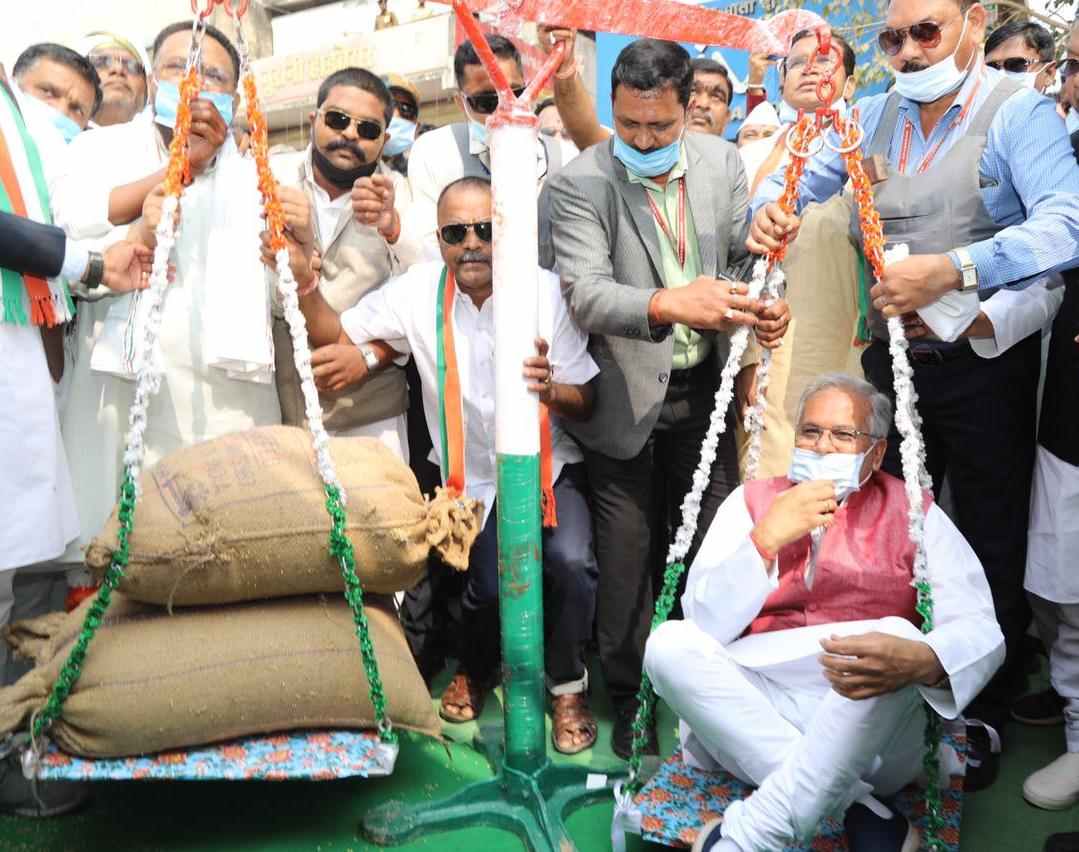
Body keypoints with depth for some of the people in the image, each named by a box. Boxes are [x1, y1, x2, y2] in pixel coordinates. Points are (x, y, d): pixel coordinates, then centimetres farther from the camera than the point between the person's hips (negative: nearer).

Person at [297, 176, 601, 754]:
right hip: (469, 475, 1)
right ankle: (475, 668, 24)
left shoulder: (547, 291, -11)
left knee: (572, 561, -26)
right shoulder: (417, 293, -6)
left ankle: (567, 684, 6)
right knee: (490, 584, -17)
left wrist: (551, 390, -31)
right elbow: (335, 339, 0)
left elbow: (584, 406, -8)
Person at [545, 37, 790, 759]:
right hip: (626, 401, -3)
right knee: (628, 556, 8)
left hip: (706, 393, 4)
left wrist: (766, 303, -16)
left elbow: (747, 255, 7)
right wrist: (667, 304, -42)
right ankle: (629, 693, 30)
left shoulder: (723, 162, 1)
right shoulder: (581, 182, -13)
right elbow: (585, 293, -23)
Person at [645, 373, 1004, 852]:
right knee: (670, 644, -23)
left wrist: (921, 661, -32)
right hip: (746, 722, 2)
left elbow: (981, 632, -8)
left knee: (899, 634, -29)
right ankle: (859, 809, -22)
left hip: (871, 735, -1)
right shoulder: (752, 501, 6)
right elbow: (705, 625, -6)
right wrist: (767, 538, -21)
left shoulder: (912, 512, 4)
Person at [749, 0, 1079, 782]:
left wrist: (954, 270, -34)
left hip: (986, 367, -4)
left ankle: (987, 712, 30)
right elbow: (800, 179, 7)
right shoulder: (873, 115, 8)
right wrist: (769, 210, -15)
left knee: (992, 548, 8)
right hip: (890, 359, 5)